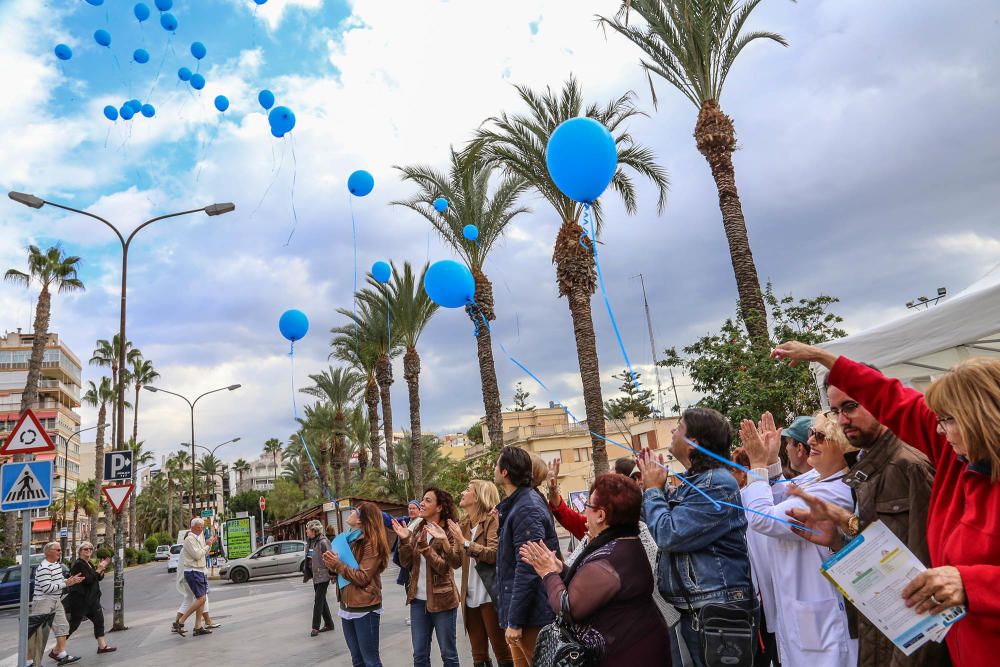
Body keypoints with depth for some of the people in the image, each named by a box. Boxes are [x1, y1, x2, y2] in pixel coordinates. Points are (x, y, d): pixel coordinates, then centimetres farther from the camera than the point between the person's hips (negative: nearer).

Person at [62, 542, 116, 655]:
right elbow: (87, 580, -23)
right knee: (73, 624, -3)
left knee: (99, 620, 9)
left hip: (91, 599, 10)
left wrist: (102, 568, -1)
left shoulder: (89, 564, 14)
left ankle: (102, 646, 13)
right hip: (80, 600, -9)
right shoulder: (78, 564, -15)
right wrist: (99, 569, -17)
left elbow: (98, 578, 15)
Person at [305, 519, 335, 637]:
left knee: (318, 601, -4)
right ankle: (329, 624, 25)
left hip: (323, 575, -9)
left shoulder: (323, 542, -17)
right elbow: (310, 559, 15)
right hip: (315, 575, 9)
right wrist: (308, 573, 14)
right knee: (321, 600, 15)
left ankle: (315, 627, 4)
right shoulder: (311, 542, 8)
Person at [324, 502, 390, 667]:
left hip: (365, 608, -8)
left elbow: (363, 577, -20)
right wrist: (332, 564, -4)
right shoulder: (349, 539, 9)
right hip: (346, 605, 8)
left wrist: (338, 564, -18)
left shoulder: (371, 543, -15)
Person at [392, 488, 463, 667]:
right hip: (418, 600, 6)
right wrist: (405, 540, -11)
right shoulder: (418, 530, 7)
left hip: (441, 599, -6)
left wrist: (424, 545, -26)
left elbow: (444, 567, -19)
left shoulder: (449, 531, -12)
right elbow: (406, 563, 4)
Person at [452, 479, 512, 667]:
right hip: (471, 597, 7)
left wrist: (465, 542, -19)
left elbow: (493, 554, -19)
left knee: (502, 652, 1)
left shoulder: (492, 519, -8)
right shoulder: (464, 524, 12)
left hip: (490, 596, -7)